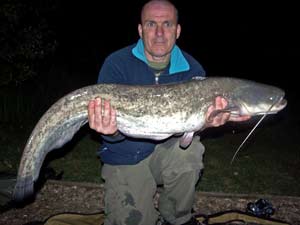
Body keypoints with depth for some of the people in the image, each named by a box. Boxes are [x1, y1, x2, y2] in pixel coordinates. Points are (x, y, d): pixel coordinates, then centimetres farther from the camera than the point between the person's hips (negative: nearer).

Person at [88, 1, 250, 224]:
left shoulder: (191, 69, -7)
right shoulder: (117, 64, -14)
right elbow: (115, 126, -18)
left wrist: (203, 121, -37)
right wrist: (112, 131, -42)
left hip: (167, 150, 1)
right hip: (126, 159, -1)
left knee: (188, 149, -31)